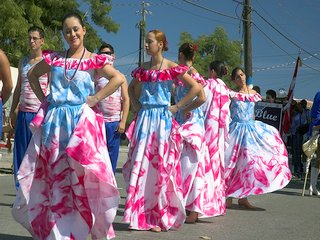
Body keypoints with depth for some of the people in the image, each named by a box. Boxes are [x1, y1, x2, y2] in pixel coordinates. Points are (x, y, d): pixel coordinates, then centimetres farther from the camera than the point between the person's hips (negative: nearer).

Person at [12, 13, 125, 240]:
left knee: (80, 174, -6)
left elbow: (119, 78, -11)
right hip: (53, 121, 4)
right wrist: (42, 98, 10)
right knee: (50, 174, 7)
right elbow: (32, 74, 23)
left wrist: (95, 98, -12)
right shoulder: (54, 58, 10)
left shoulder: (94, 60, 0)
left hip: (81, 121, -4)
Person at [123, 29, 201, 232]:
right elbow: (131, 88, 27)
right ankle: (141, 215, 11)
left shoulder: (172, 67, -4)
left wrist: (177, 107, -7)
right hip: (144, 118, 4)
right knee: (141, 165, 2)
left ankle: (161, 216, 10)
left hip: (163, 119, -4)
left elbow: (196, 87, -7)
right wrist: (136, 105, 11)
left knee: (161, 165, -1)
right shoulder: (143, 68, 10)